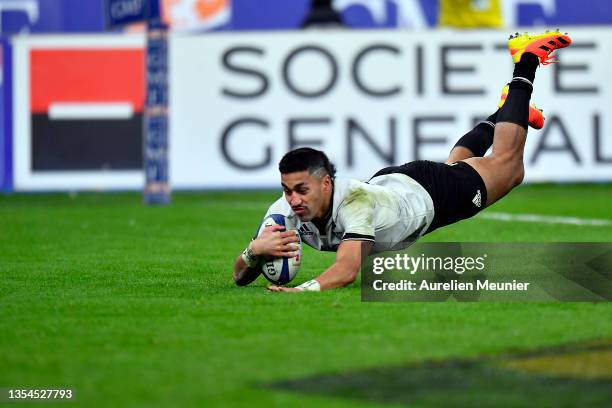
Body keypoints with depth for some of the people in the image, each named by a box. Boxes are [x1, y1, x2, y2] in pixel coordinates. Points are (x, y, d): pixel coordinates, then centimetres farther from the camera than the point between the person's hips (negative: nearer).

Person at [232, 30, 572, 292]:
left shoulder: (352, 203, -49)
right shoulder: (286, 210, -34)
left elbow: (347, 271, -61)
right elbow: (241, 278, -32)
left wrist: (303, 290, -79)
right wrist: (255, 251, -55)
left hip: (427, 189, -5)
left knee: (507, 165, 22)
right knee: (453, 164, 38)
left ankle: (526, 61, 40)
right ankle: (497, 119, 65)